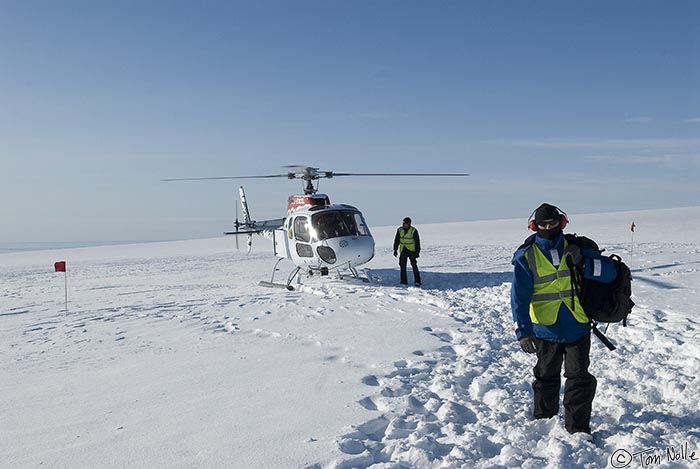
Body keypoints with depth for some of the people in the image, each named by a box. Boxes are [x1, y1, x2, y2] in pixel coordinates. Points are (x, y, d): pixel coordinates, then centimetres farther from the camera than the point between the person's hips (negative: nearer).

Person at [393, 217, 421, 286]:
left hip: (412, 250, -4)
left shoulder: (413, 231, -9)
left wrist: (417, 252, -8)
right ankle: (404, 282, 10)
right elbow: (396, 240, 12)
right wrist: (395, 249, 8)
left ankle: (417, 281, -2)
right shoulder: (400, 230, 2)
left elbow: (417, 242, -4)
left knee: (414, 265, -7)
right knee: (402, 266, 3)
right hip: (403, 250, 4)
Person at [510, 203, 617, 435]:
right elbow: (519, 296, -10)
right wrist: (523, 332, -19)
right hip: (545, 329, -1)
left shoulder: (575, 248, 1)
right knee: (547, 378, 14)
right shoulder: (526, 256, -5)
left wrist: (582, 264, -22)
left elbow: (609, 272, -5)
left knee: (580, 378, 0)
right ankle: (544, 422, 31)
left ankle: (578, 429, 11)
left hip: (578, 327, 1)